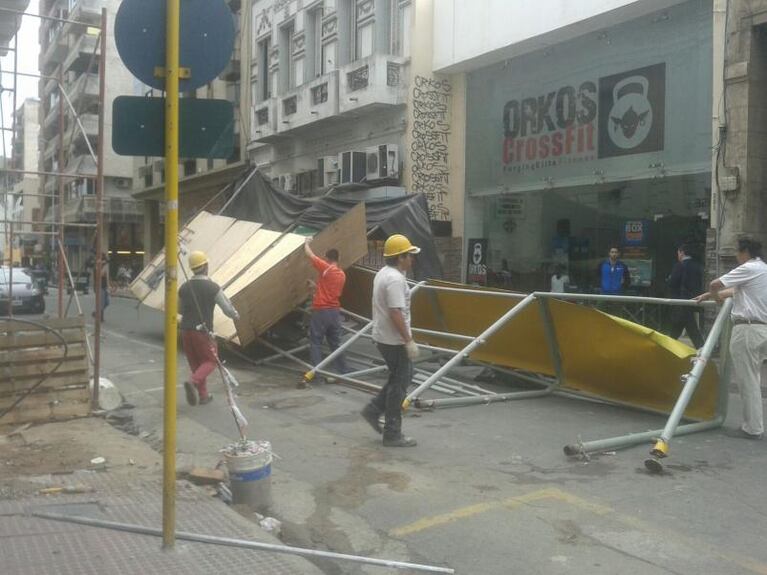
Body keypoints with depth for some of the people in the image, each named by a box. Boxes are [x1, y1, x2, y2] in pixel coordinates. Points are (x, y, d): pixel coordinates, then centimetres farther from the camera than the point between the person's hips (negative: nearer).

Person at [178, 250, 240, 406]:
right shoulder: (213, 287, -12)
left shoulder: (184, 288, 1)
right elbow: (227, 309, -7)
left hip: (186, 330, 5)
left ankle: (203, 395, 22)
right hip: (203, 332, -5)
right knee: (211, 361, 11)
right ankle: (193, 382, -14)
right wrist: (235, 315, 16)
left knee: (196, 363, 18)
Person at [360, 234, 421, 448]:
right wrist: (409, 341, -23)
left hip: (383, 336, 10)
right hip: (394, 340, -10)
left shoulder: (384, 273, 11)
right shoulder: (395, 279, -21)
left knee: (402, 377, 22)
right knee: (399, 383, 0)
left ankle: (374, 410, 22)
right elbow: (396, 314, -27)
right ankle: (392, 434, 8)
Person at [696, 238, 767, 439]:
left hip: (747, 329, -9)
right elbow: (735, 291, 28)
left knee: (747, 381, -4)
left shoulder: (749, 269, -9)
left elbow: (715, 284, -11)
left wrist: (715, 295, 11)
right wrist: (709, 295, 30)